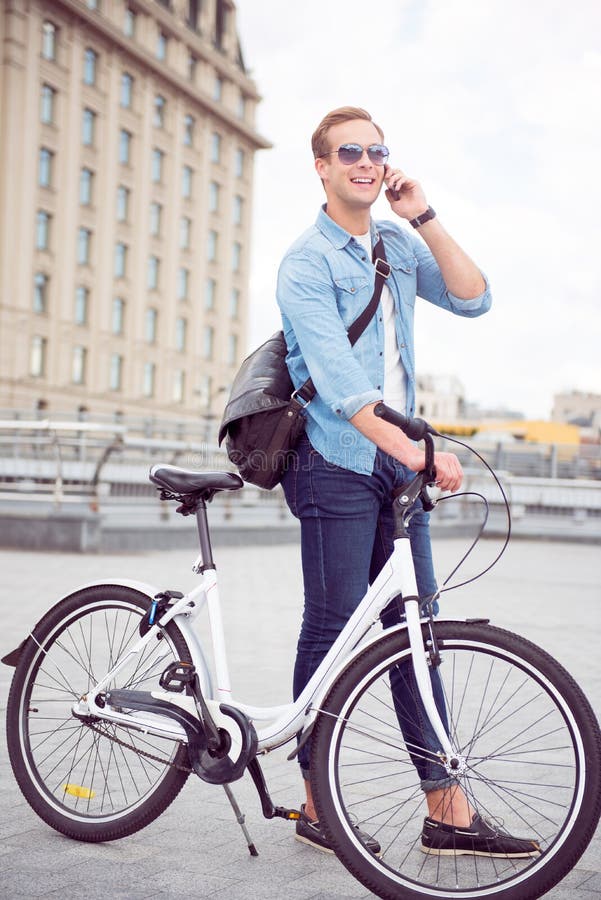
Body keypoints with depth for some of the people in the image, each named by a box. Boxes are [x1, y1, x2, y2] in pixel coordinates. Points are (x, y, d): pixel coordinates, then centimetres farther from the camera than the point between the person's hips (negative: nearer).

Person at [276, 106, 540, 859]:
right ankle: (319, 806, 12)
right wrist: (415, 451, -27)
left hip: (398, 463, 6)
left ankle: (446, 810, 12)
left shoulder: (400, 246, 15)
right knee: (334, 630, -1)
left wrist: (424, 217, -4)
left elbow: (473, 299, 2)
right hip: (337, 465, -6)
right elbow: (340, 381, -19)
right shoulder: (306, 263, -7)